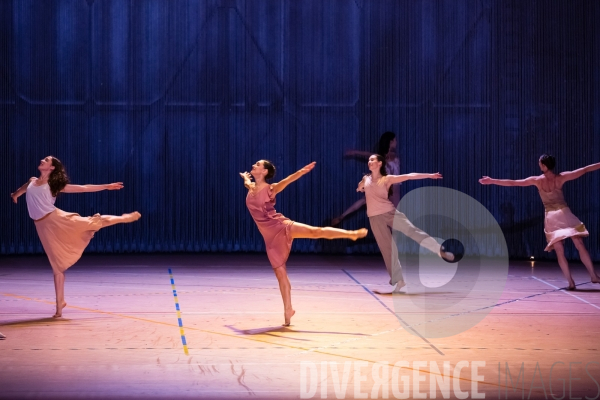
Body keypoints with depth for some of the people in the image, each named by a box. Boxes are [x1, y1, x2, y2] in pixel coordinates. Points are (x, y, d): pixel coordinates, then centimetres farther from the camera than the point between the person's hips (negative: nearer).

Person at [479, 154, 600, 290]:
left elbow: (512, 183, 0)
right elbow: (585, 170, 4)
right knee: (580, 246, 2)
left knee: (560, 252, 2)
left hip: (551, 217, 0)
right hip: (565, 214, 0)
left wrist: (492, 181, 5)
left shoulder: (537, 180, 0)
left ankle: (571, 282, -3)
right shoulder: (561, 177, 0)